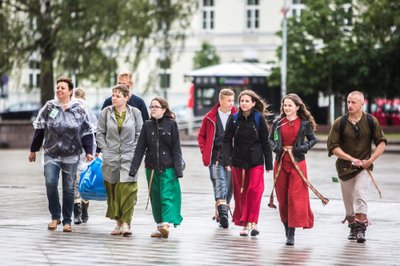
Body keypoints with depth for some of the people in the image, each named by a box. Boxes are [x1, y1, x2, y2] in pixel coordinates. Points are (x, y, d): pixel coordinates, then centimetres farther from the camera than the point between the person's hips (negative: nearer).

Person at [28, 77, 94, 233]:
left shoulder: (79, 110, 2)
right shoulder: (49, 107, 4)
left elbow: (87, 132, 6)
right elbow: (39, 130, 8)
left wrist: (89, 152, -1)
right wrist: (33, 150, 9)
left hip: (71, 156, 0)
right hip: (51, 154, 0)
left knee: (69, 188, 2)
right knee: (50, 183, -14)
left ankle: (67, 221, 13)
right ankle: (55, 217, 3)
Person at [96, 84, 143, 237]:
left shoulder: (135, 113, 3)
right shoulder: (106, 112, 5)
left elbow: (139, 134, 7)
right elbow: (100, 132, 10)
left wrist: (134, 150, -1)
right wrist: (105, 149, 1)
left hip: (129, 157, -2)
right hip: (110, 157, 2)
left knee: (127, 189, -12)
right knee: (112, 189, 5)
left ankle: (126, 223, -11)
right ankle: (118, 222, 14)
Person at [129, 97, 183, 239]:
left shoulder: (171, 124, -2)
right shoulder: (147, 125, 7)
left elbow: (176, 148, -3)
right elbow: (140, 148, 5)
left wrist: (178, 168, -9)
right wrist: (133, 168, -1)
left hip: (167, 167, -4)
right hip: (151, 167, 4)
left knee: (167, 195, -13)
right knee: (155, 197, 9)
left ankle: (166, 225, -22)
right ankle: (159, 226, 17)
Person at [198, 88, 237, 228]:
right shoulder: (210, 118, 5)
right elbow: (201, 136, 17)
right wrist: (205, 152, 7)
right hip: (215, 158, -1)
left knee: (229, 186, 5)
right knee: (219, 184, -15)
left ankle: (220, 213, 18)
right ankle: (222, 213, -25)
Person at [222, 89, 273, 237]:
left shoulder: (258, 118, -2)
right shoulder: (234, 119, 2)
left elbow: (265, 142, 1)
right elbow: (227, 141, 2)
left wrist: (269, 164, 1)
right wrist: (227, 161, -8)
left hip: (255, 161, -2)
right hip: (238, 161, 2)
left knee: (255, 190, -14)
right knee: (240, 192, 6)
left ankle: (252, 222, -13)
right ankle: (244, 224, 15)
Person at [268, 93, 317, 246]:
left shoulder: (304, 123, 2)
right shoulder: (277, 123, 8)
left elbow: (313, 139, 8)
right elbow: (270, 139, 14)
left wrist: (304, 147, -9)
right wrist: (275, 147, -6)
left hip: (297, 162, -3)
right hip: (281, 162, 3)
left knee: (295, 197, -9)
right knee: (282, 197, 6)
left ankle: (291, 234, -9)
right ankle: (286, 226, 23)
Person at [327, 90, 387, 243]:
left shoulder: (371, 121, -3)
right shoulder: (340, 123, -4)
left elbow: (382, 143, 1)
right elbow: (333, 147, -6)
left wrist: (370, 160, -11)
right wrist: (352, 159, -15)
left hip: (364, 166, -2)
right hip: (345, 166, 2)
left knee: (360, 195, -19)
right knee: (348, 200, 11)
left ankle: (361, 229, -19)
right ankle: (352, 227, 29)